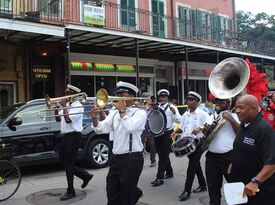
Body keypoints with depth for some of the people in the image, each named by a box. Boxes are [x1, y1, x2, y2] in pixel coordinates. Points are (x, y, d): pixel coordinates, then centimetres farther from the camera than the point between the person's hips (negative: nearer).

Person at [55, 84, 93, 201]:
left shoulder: (78, 106, -13)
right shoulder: (66, 105, 13)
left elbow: (68, 119, -25)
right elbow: (58, 119, 15)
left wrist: (64, 106, -17)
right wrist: (57, 107, 0)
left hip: (73, 136, -9)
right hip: (65, 136, 9)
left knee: (68, 163, -3)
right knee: (63, 161, 13)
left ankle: (70, 191, 10)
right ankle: (85, 175, 27)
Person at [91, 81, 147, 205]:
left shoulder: (139, 113, -6)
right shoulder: (116, 114, 13)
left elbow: (129, 128, -25)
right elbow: (100, 129, 8)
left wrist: (122, 111, -14)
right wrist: (94, 118, -10)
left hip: (132, 159, -6)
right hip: (115, 159, 7)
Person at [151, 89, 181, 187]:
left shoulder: (171, 107, -3)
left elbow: (178, 120, -12)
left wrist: (174, 112, -31)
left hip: (167, 133, -5)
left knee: (164, 155, -4)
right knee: (161, 154, 15)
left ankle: (160, 178, -1)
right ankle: (169, 172, 32)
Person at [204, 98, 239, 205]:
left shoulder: (233, 116, 1)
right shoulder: (211, 117, 15)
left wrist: (231, 120, -18)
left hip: (229, 156, -4)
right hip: (211, 157, 4)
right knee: (213, 187, 12)